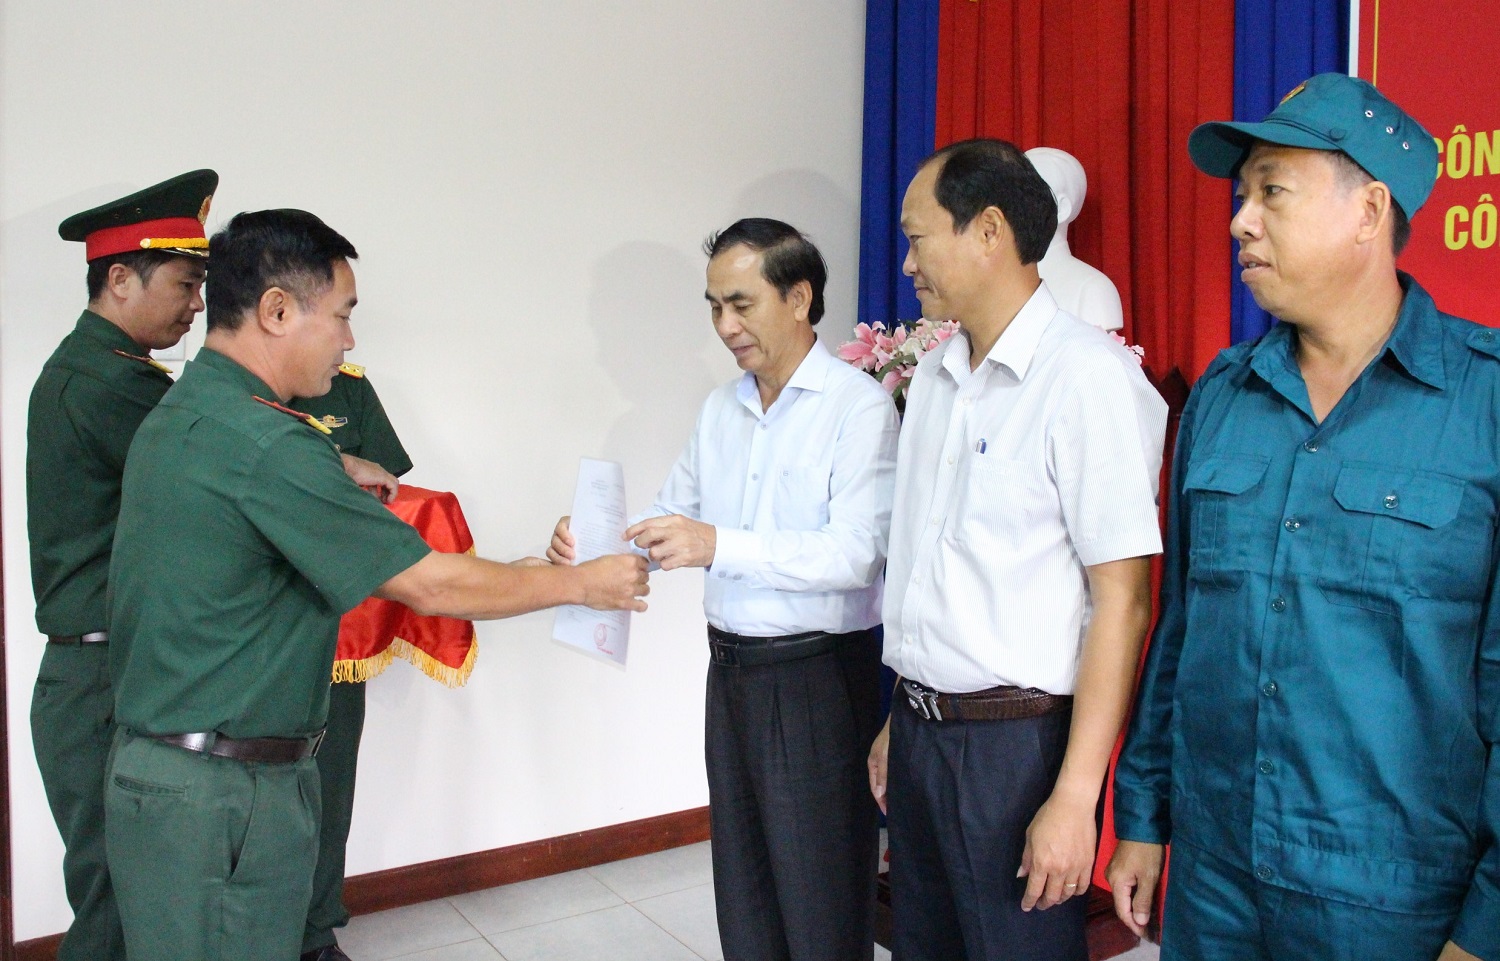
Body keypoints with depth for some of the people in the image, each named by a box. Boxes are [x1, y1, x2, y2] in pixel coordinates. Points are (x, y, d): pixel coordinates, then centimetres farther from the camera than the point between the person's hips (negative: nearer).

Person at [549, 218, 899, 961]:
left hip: (817, 676, -6)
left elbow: (855, 554, -21)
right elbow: (668, 523, 13)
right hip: (731, 671, 7)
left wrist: (719, 546, -30)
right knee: (742, 890, 18)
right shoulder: (719, 411, 11)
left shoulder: (858, 405, -11)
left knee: (820, 899, 5)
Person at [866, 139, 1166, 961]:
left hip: (1016, 740, -7)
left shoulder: (1088, 377, -15)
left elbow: (1122, 602, -17)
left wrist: (1073, 799, -18)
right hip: (920, 730, 7)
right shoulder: (934, 375, 8)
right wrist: (900, 722, 15)